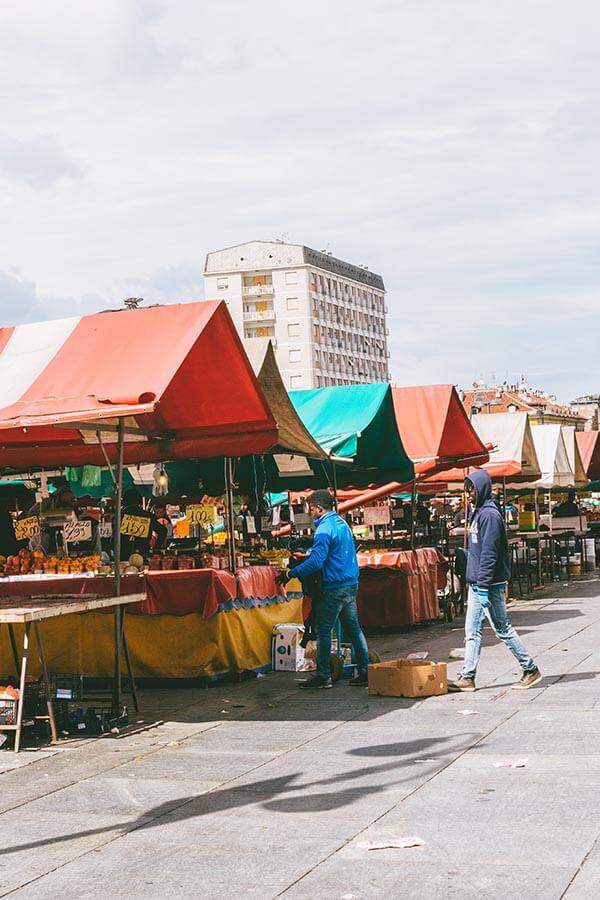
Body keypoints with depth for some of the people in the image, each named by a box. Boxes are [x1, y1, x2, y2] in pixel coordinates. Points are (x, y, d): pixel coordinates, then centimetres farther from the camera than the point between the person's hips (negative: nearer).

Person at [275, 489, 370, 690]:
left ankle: (323, 676, 1)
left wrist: (290, 574, -18)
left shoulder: (325, 529, -15)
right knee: (353, 628, 12)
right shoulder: (342, 524, 14)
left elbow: (316, 561, -24)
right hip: (351, 584, 9)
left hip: (335, 587, -9)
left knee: (323, 630, -2)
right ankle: (365, 671, 13)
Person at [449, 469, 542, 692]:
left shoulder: (490, 514, -17)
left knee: (503, 629, 0)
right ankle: (467, 677, 10)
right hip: (476, 584, 9)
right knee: (472, 631, 8)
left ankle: (531, 670, 12)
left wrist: (483, 587, -23)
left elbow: (489, 553, -22)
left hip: (489, 584, -9)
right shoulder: (478, 513, 13)